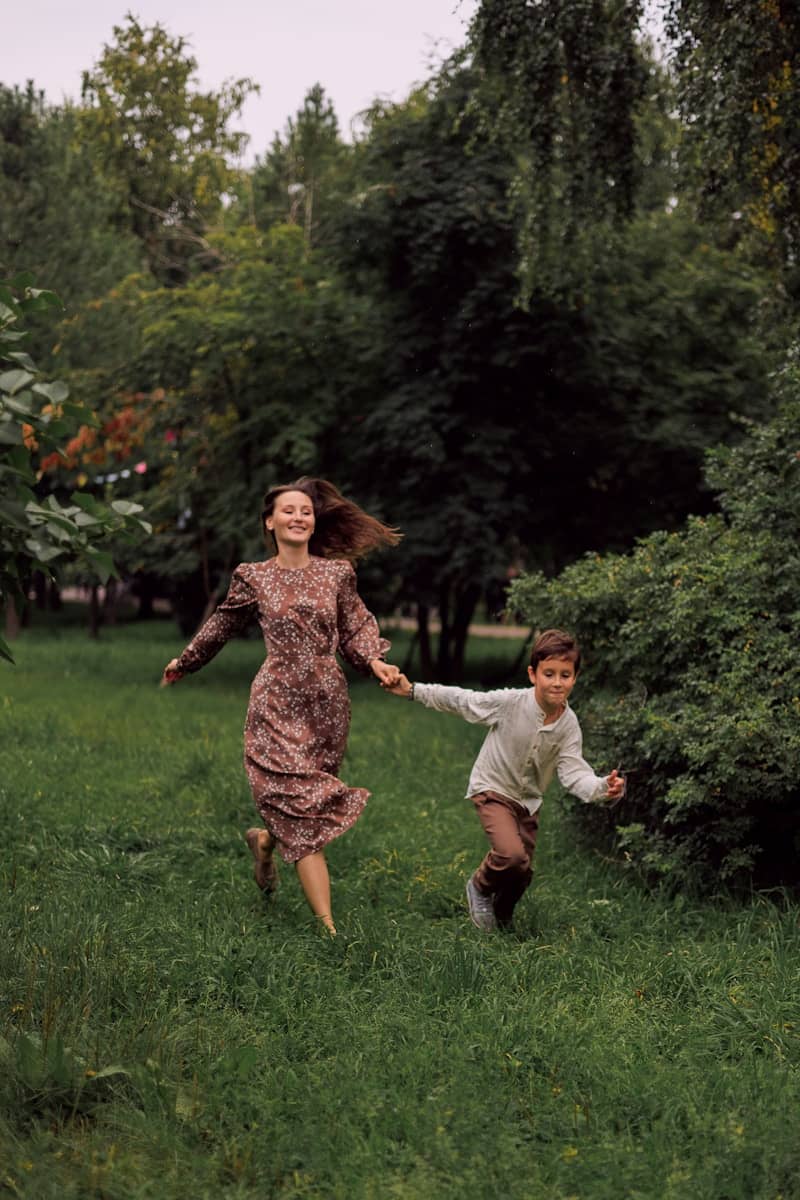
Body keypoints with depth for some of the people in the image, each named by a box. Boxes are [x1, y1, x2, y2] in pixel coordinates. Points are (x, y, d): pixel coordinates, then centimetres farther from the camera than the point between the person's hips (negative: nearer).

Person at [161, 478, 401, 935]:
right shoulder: (253, 578, 3)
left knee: (300, 808, 9)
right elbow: (222, 626, 18)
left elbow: (356, 629, 10)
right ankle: (328, 927, -10)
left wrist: (376, 662, -10)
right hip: (278, 705, -2)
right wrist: (183, 663, 30)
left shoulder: (337, 573, 5)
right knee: (304, 814, -9)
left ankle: (265, 841, 46)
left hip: (328, 705, 2)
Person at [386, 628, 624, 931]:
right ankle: (480, 887, 6)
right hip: (493, 789, -5)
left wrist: (603, 788, -40)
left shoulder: (569, 725, -13)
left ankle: (500, 918, 41)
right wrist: (413, 691, -11)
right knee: (511, 856, -27)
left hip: (529, 800, 5)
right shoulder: (509, 702, -22)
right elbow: (461, 700, -11)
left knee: (521, 873, 11)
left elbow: (574, 773, -19)